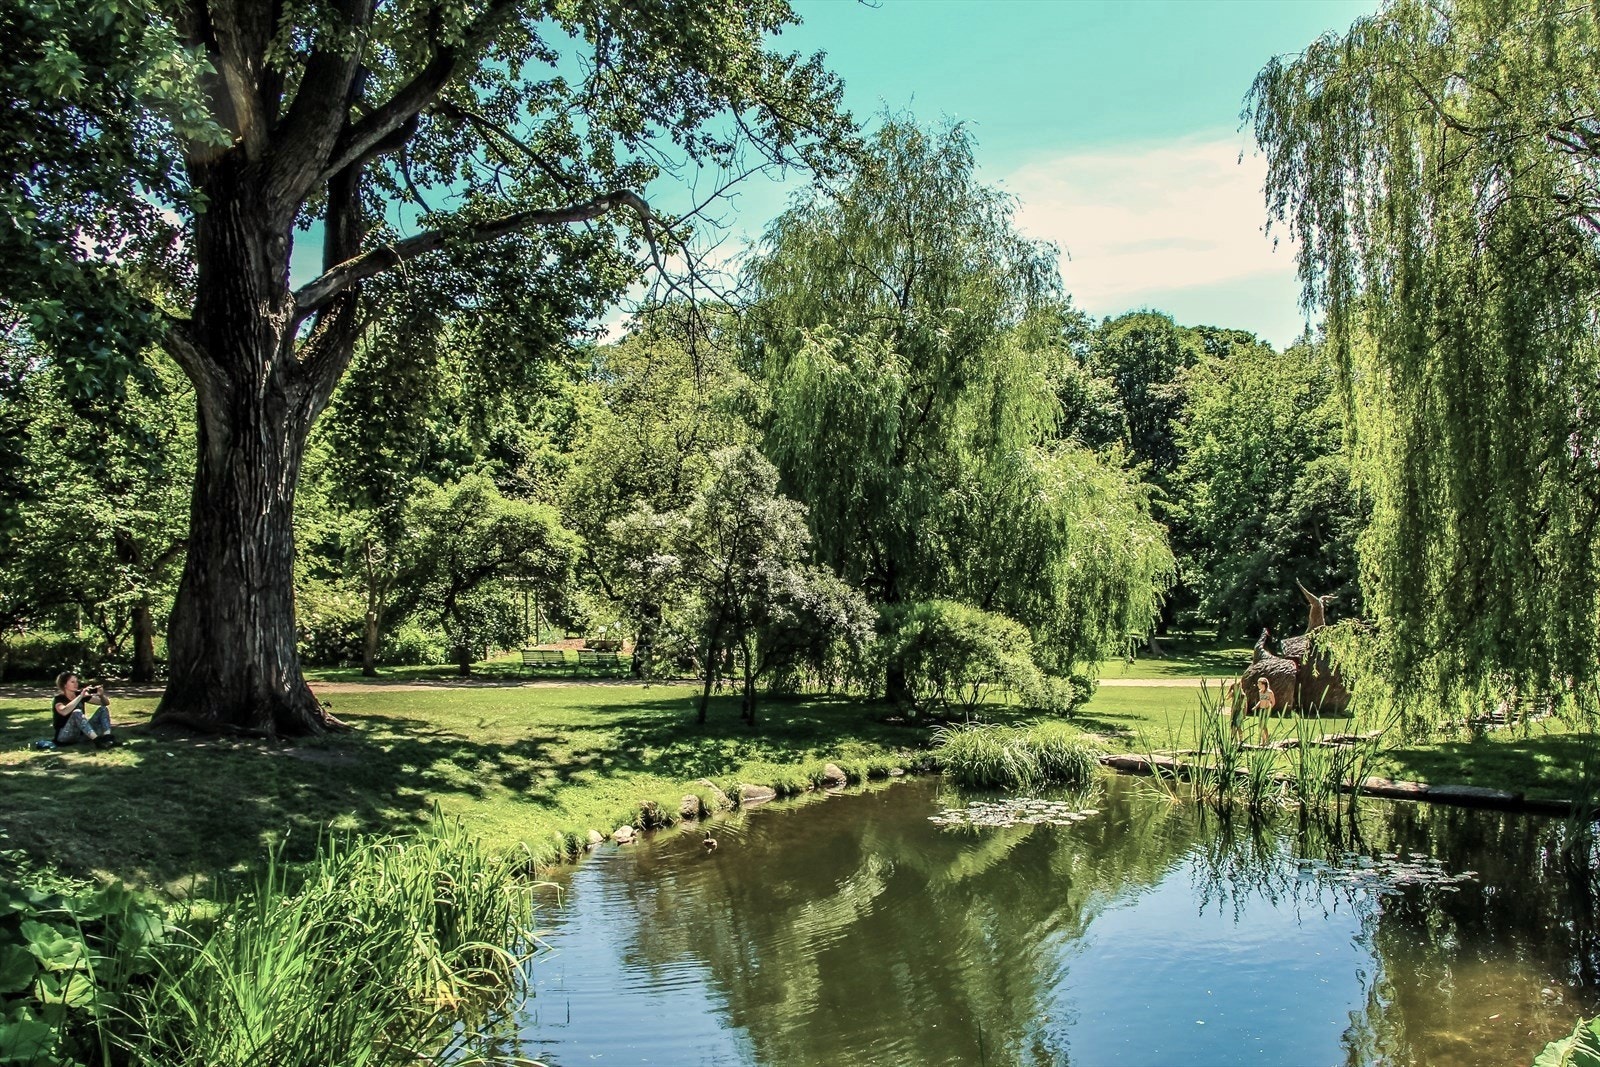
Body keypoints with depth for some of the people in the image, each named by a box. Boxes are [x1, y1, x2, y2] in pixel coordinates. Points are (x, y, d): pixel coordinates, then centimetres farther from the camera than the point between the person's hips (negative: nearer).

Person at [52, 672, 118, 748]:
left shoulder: (79, 694, 9)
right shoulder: (59, 698, -8)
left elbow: (106, 703, 9)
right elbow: (64, 712, -33)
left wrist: (101, 695, -13)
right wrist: (80, 696, -33)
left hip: (82, 733, 6)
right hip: (65, 736, -6)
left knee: (103, 709, -7)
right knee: (77, 712, -32)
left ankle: (107, 737, -32)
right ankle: (97, 741, -47)